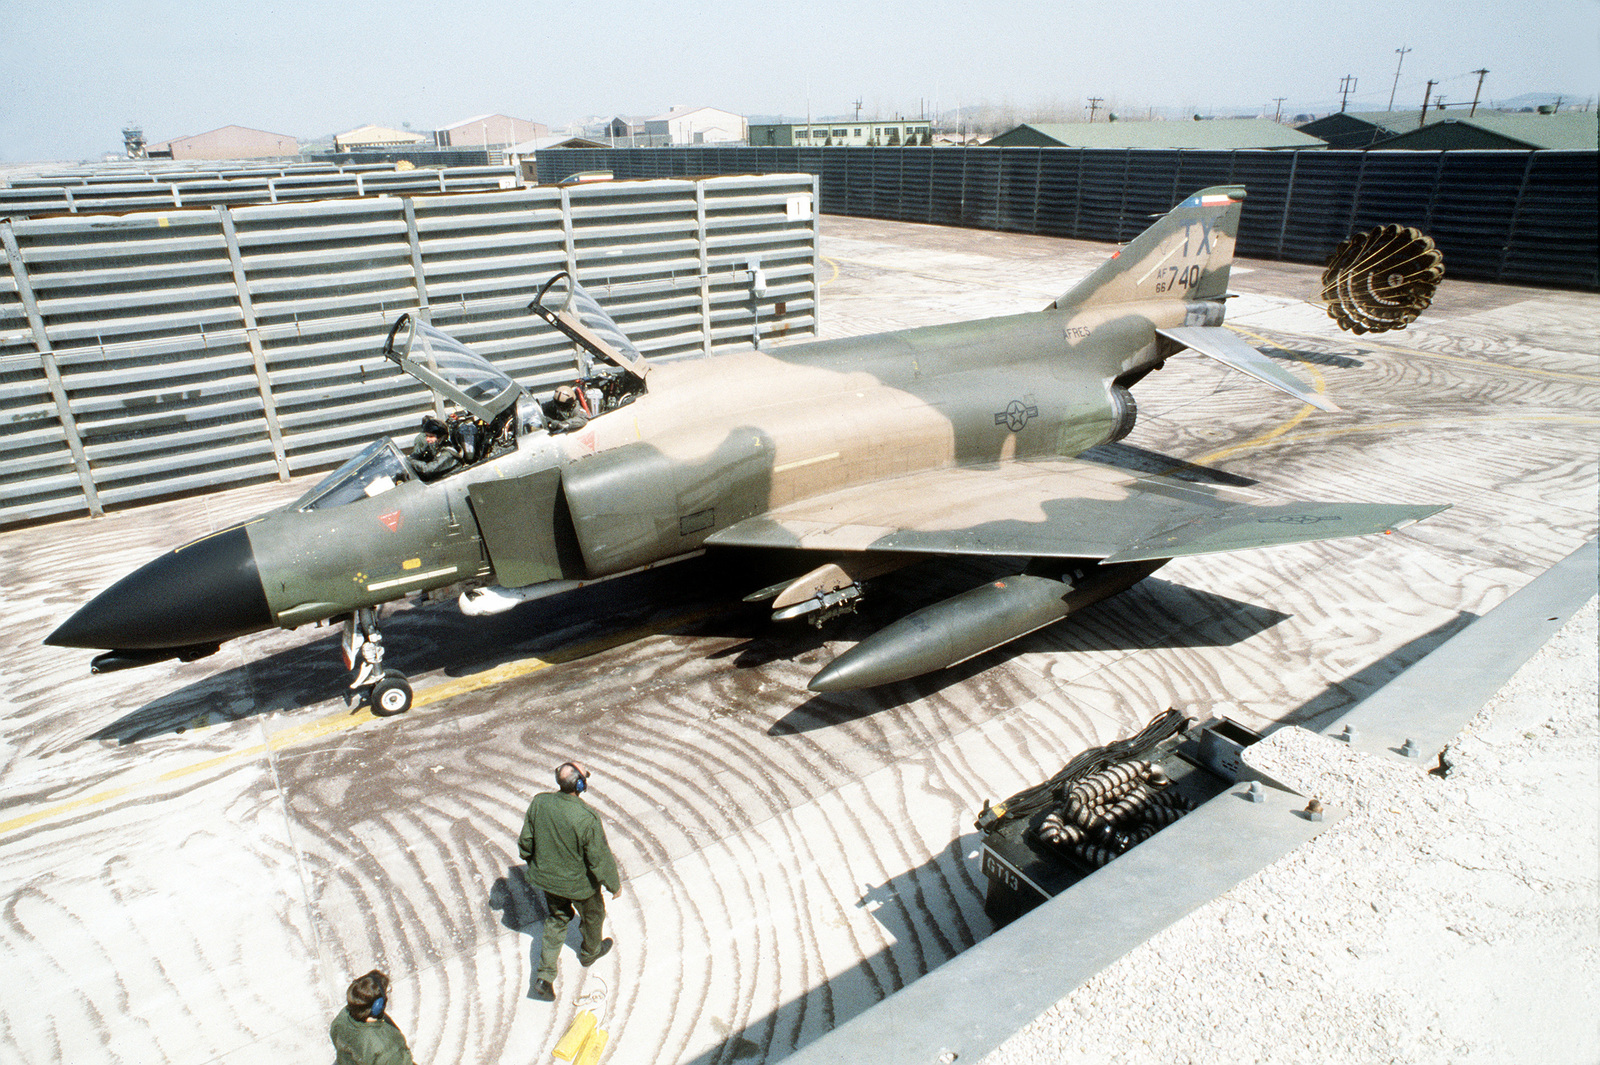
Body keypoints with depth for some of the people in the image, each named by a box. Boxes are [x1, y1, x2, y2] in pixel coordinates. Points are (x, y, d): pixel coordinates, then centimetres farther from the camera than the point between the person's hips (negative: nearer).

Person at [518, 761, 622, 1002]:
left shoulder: (539, 803, -21)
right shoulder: (587, 818, -35)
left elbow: (526, 842, -5)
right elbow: (600, 859, -24)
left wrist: (534, 865, 16)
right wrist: (614, 884, -6)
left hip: (547, 876, 4)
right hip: (579, 883, -4)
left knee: (557, 919, 28)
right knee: (592, 915, 26)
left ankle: (545, 974, 25)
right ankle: (590, 952, 52)